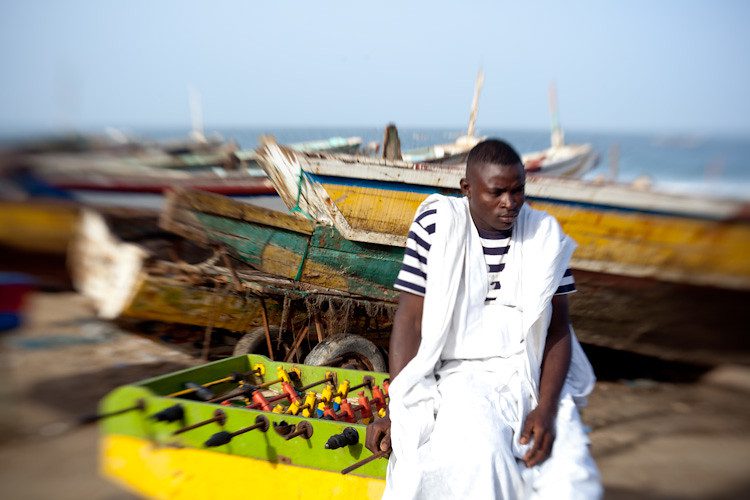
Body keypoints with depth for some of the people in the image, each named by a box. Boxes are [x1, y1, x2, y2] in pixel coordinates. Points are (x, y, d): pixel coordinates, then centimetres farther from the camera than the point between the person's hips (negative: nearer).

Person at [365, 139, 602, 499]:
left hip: (533, 376, 3)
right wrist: (398, 412, -14)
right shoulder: (438, 225, -5)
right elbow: (410, 320, -6)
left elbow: (557, 328, 3)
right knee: (483, 458, -32)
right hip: (460, 373, -3)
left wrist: (546, 408, -12)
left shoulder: (545, 235, 4)